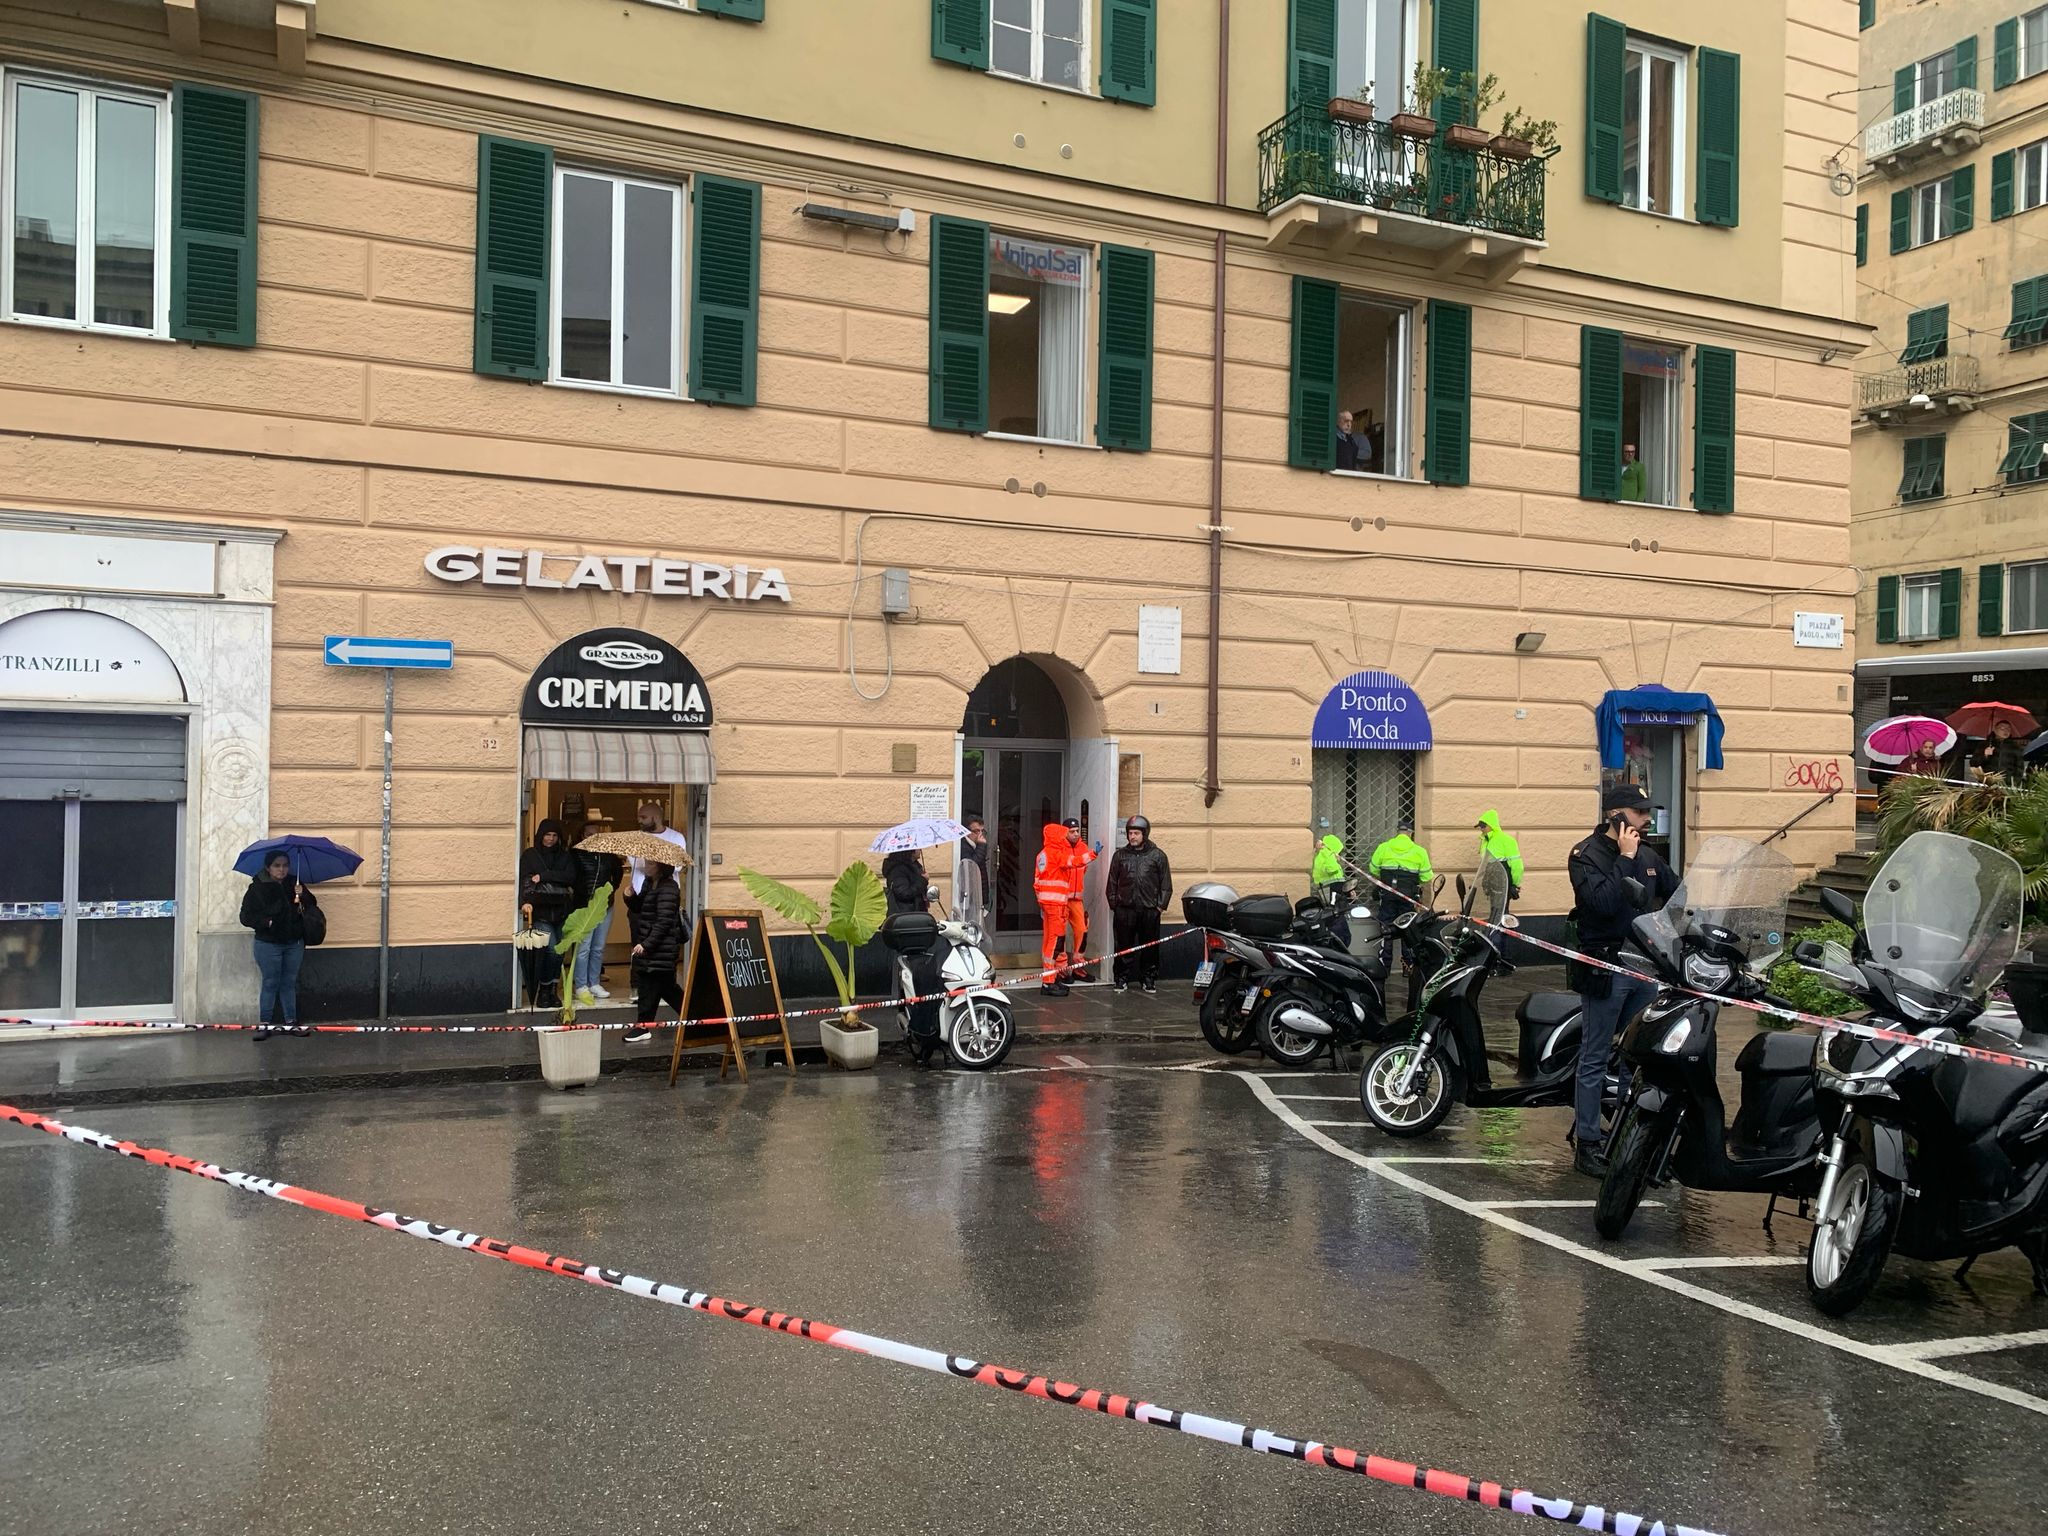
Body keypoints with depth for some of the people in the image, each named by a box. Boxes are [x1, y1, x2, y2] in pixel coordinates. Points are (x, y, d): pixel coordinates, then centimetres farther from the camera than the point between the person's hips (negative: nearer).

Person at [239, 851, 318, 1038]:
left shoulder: (294, 884, 3)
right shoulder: (257, 888, -8)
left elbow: (312, 905, 1)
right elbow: (246, 916, -8)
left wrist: (303, 895, -19)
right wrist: (266, 922, -22)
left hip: (294, 943, 4)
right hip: (268, 944, -4)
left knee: (289, 983, 11)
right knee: (270, 984, 2)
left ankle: (291, 1023, 18)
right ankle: (263, 1024, 11)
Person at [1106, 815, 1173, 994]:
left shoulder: (1158, 855, 4)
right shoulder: (1120, 855, 9)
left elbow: (1166, 884, 5)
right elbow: (1112, 883, 12)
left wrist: (1161, 905, -2)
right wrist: (1114, 904, 5)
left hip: (1150, 910, -1)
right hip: (1124, 910, 1)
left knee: (1150, 946, 5)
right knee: (1124, 946, 4)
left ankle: (1149, 979, 16)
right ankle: (1122, 978, 13)